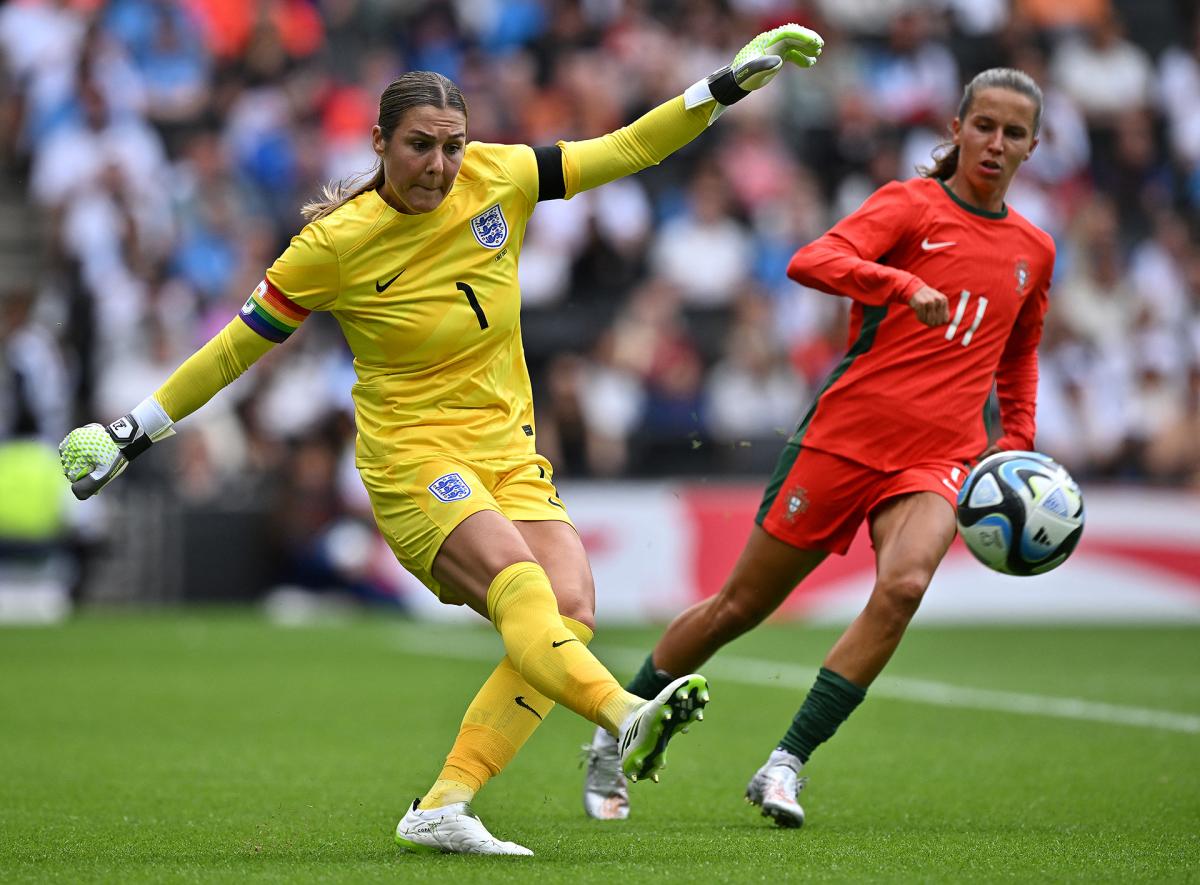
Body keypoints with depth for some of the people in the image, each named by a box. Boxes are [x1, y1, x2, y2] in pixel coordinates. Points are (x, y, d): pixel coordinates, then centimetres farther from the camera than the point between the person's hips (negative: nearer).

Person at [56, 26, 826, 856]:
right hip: (412, 453, -5)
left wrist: (725, 86, 2)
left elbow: (624, 150, 8)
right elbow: (240, 344, 2)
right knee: (519, 583, -31)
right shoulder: (335, 244, -9)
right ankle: (627, 717, -57)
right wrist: (137, 429, 4)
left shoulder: (497, 177, 0)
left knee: (571, 611, -17)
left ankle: (442, 807, -15)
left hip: (508, 450, 5)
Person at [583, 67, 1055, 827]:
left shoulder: (1034, 251, 13)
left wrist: (1017, 444, 19)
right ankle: (615, 741, 24)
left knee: (903, 584, -27)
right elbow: (811, 263, -20)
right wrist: (902, 285, -35)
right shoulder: (912, 205, -3)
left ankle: (787, 764, -20)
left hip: (939, 458, 3)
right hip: (848, 431, -3)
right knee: (742, 604, 4)